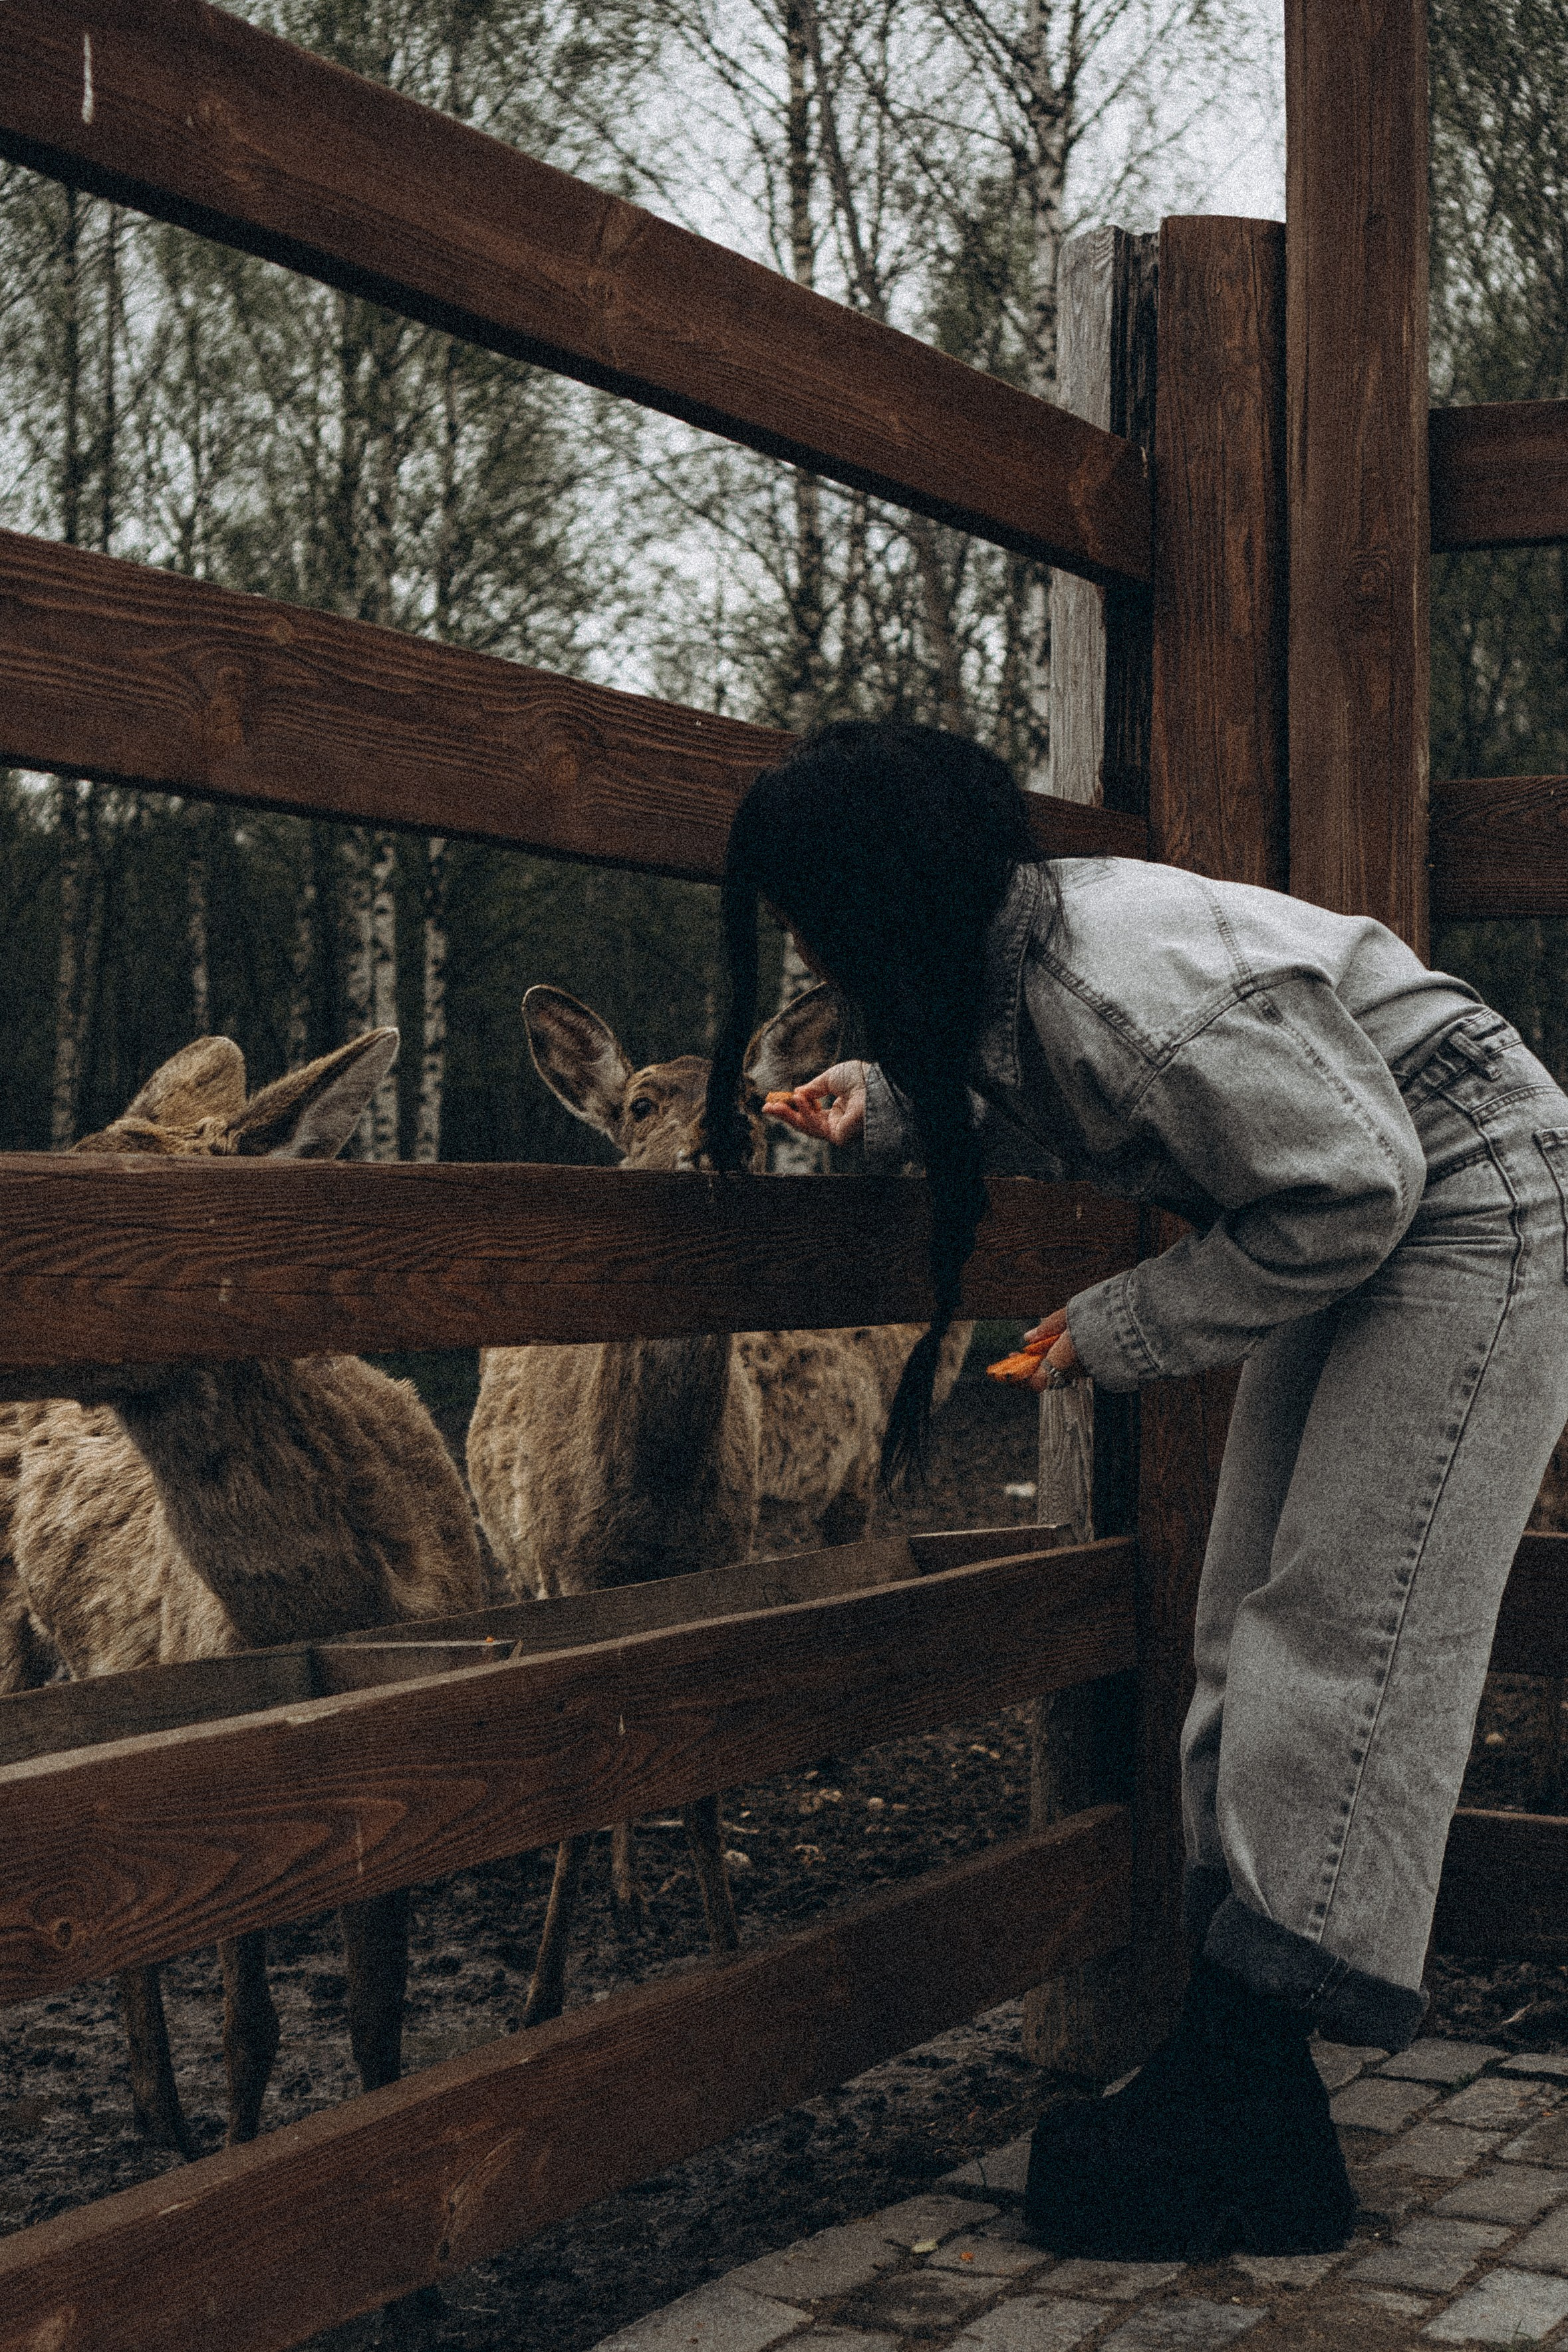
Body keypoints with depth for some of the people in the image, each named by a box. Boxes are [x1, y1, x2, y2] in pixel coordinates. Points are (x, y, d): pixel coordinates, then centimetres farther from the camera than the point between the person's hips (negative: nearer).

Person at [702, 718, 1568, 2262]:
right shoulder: (1000, 958, -4)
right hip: (1367, 1215, 10)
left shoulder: (1136, 990, -32)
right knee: (1255, 1622, 6)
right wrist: (888, 1105, -1)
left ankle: (1232, 2136, -7)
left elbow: (1352, 1189, -25)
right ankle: (1242, 2101, 11)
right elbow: (1050, 1116, 17)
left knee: (1339, 1633, -11)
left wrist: (1129, 1330, -16)